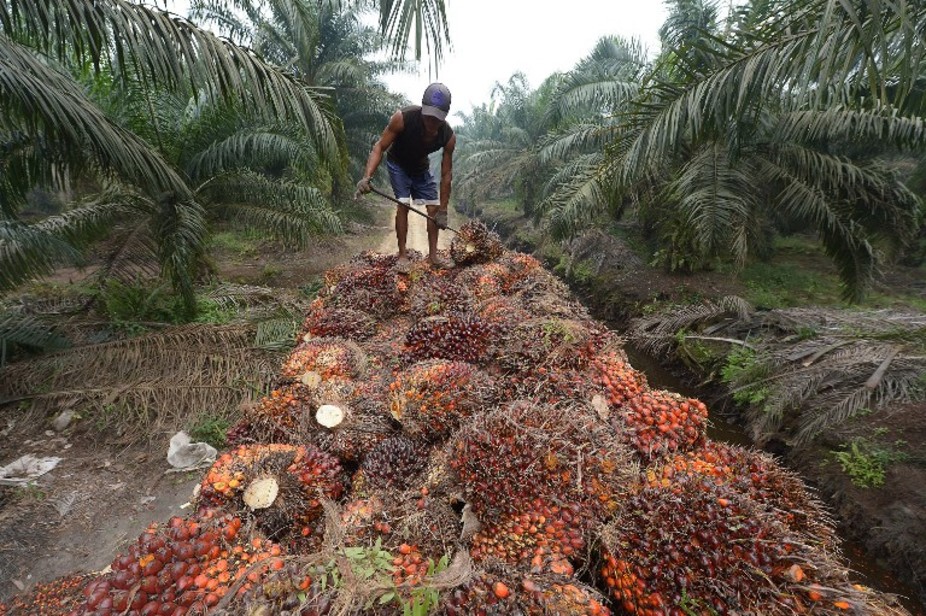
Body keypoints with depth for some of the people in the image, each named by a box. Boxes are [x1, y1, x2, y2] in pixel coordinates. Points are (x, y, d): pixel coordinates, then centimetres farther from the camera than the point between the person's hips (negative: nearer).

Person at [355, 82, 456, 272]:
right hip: (398, 164, -3)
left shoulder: (448, 136, -27)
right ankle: (402, 255, -8)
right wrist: (367, 176, -42)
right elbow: (380, 146, -27)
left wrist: (443, 210, -19)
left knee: (434, 208, -2)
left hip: (421, 168, 3)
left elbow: (446, 173, -20)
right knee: (403, 205, -17)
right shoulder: (403, 118, -35)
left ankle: (433, 255, 9)